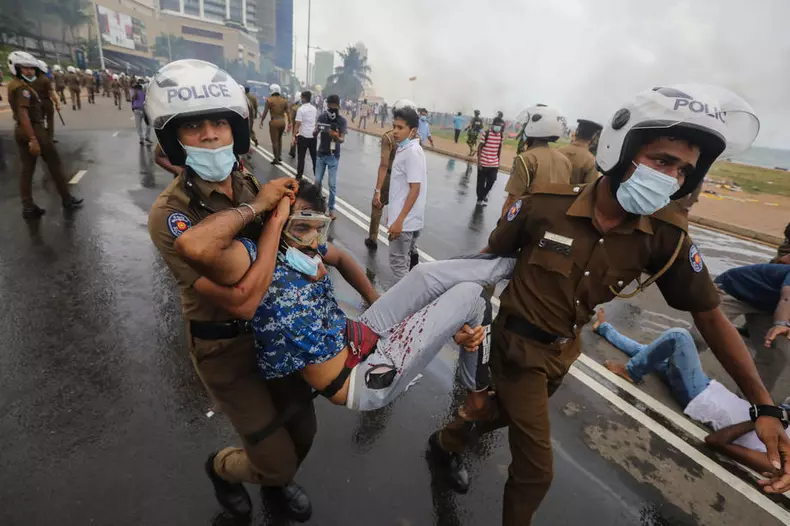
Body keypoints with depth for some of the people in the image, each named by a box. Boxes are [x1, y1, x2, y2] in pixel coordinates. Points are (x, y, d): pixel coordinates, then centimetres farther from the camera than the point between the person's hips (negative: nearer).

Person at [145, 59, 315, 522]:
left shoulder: (255, 187, -6)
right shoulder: (171, 214, -25)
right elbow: (243, 299, -33)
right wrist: (271, 216, -26)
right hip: (226, 349, -5)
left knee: (303, 431, 20)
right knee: (279, 460, 5)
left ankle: (277, 479, 56)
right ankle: (223, 468, 41)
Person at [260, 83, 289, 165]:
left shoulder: (269, 100, -8)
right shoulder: (284, 100, 4)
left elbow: (265, 112, -8)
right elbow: (287, 113, 4)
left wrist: (261, 121, 2)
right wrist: (289, 123, 12)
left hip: (274, 122, -5)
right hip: (282, 121, 5)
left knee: (274, 141, 3)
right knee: (279, 138, 24)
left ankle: (276, 159, 7)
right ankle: (279, 156, 25)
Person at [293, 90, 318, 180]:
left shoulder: (301, 109, -11)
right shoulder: (314, 109, 6)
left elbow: (297, 124, -14)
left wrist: (294, 135, -8)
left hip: (303, 136, -5)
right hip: (313, 135, 5)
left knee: (301, 157, 3)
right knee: (314, 156, 12)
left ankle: (299, 176, 6)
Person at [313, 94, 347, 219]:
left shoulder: (342, 121, -10)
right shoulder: (321, 117, -1)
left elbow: (342, 139, -18)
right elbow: (314, 135, -3)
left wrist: (336, 137, -40)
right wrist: (317, 131, -26)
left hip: (333, 156, -3)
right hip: (320, 154, 3)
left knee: (332, 184, -2)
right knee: (318, 181, 10)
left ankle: (331, 209, 7)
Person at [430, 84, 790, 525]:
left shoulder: (667, 237, -16)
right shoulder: (546, 203, -25)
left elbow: (710, 316, -6)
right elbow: (491, 259, -8)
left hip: (563, 351, 5)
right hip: (519, 345, -4)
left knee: (503, 412, 28)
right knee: (536, 469, 4)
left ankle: (447, 442, 59)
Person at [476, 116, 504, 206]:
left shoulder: (501, 135, 3)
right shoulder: (486, 133, -11)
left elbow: (499, 149, 11)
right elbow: (480, 148, -8)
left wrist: (498, 163, 11)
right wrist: (479, 162, -12)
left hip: (494, 164, 4)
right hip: (483, 163, -4)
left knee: (491, 181, 5)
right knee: (481, 182, 7)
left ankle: (484, 194, 33)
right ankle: (480, 198, 24)